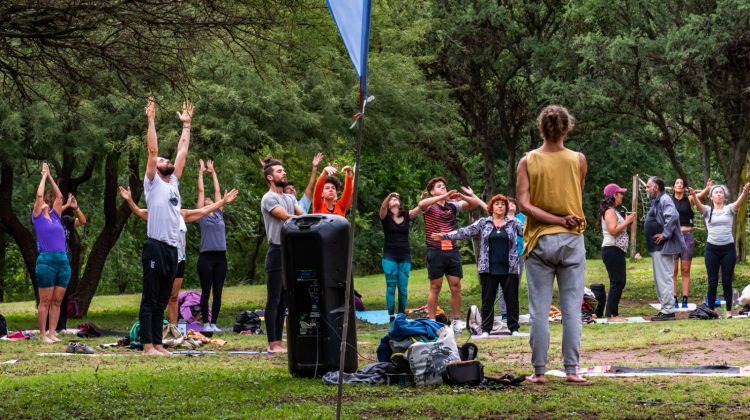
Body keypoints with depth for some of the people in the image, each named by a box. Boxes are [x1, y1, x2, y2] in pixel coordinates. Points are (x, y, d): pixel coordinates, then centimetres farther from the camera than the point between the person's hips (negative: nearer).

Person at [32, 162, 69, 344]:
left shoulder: (55, 216, 18)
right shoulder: (38, 217, 4)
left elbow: (59, 196, 19)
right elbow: (39, 194, -2)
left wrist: (50, 177, 21)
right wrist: (44, 176, 9)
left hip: (63, 261, 5)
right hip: (46, 261, -5)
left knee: (57, 301, 5)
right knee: (45, 301, -2)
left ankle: (52, 333, 9)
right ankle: (42, 334, 1)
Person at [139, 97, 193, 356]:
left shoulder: (174, 183, 19)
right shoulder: (152, 183, 1)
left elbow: (182, 152, 20)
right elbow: (152, 151, -7)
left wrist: (186, 124, 21)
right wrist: (151, 120, -8)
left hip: (172, 249, 7)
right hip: (156, 247, -7)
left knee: (161, 302, 10)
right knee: (149, 300, -4)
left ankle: (157, 344, 13)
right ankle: (147, 345, -4)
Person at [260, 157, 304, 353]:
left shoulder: (290, 198, 18)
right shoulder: (269, 199, -8)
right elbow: (287, 217, -16)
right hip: (277, 252, -8)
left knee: (283, 301, 9)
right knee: (274, 300, -5)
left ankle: (278, 341, 13)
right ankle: (273, 343, -4)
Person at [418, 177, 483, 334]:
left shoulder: (452, 205, 11)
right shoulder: (429, 206, 0)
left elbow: (475, 203, 7)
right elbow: (421, 204, -24)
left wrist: (461, 196, -13)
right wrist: (444, 196, -28)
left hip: (452, 250, 4)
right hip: (436, 251, -4)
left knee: (456, 286, 3)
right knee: (435, 287, 0)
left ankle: (457, 321, 11)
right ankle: (431, 322, 4)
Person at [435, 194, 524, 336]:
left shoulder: (513, 223, 7)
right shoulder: (483, 223, 7)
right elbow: (465, 232, 3)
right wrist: (445, 236, -6)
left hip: (509, 269, 0)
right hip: (489, 269, 0)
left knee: (511, 298, 3)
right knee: (488, 299, 4)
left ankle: (514, 328, 12)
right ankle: (486, 329, 10)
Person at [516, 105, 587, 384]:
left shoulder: (527, 162, -3)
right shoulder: (578, 160, -1)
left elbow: (524, 204, -11)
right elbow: (578, 198, 9)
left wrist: (557, 219, -9)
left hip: (539, 240, 0)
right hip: (571, 240, 0)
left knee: (539, 310, 3)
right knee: (572, 309, 3)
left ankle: (539, 371, 3)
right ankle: (571, 369, 3)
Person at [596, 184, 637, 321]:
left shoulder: (613, 211, 19)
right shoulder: (609, 211, -12)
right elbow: (613, 230, -23)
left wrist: (628, 222, 11)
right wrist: (627, 221, -14)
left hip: (617, 251, 11)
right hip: (612, 250, -11)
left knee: (620, 282, 11)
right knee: (617, 282, -11)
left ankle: (614, 313, 14)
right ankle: (610, 315, -10)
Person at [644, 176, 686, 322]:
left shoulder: (664, 200, -14)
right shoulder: (656, 201, 18)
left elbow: (672, 216, -31)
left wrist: (664, 234, -25)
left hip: (663, 247, -11)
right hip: (657, 247, 11)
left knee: (664, 279, -10)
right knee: (660, 279, 15)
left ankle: (668, 311, -9)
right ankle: (665, 309, 20)